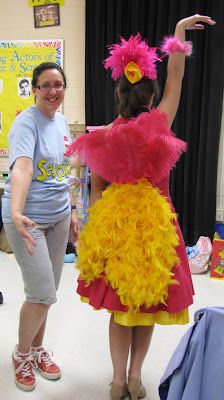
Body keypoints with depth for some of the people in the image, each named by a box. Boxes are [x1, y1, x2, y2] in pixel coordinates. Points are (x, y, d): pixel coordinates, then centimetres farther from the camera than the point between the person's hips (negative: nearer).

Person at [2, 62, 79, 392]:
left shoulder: (61, 122, 8)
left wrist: (71, 211, 16)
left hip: (58, 217, 7)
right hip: (28, 219, -7)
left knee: (45, 292, 16)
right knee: (43, 294, -5)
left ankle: (37, 349, 36)